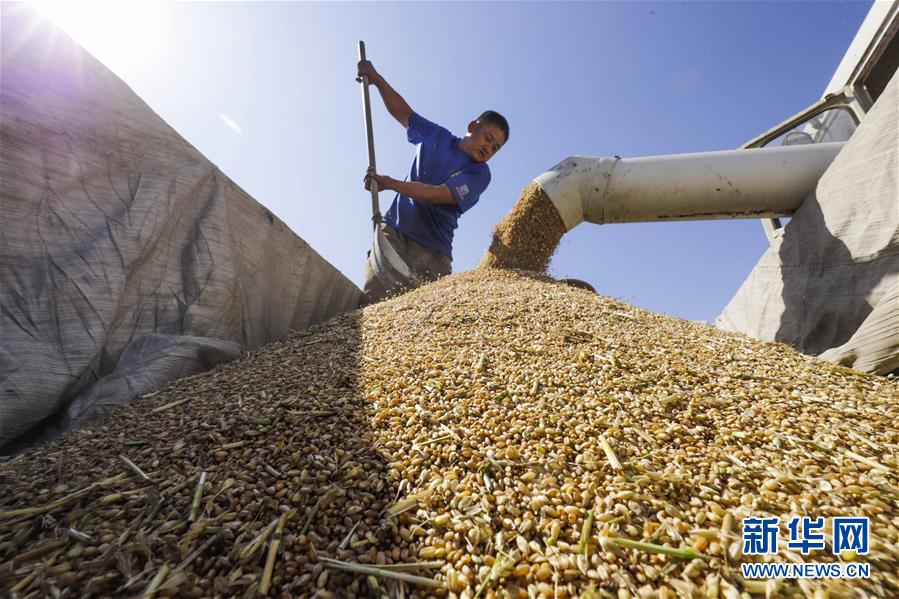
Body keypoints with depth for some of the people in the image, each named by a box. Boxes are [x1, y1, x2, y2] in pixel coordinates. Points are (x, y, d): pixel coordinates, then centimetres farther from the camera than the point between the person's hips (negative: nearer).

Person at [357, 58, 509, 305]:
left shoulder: (479, 174, 1)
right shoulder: (438, 137, 15)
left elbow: (438, 194, -12)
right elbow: (403, 112, 26)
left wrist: (390, 183, -17)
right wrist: (377, 80, 14)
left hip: (432, 250, -2)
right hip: (394, 230, 2)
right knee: (373, 299, -15)